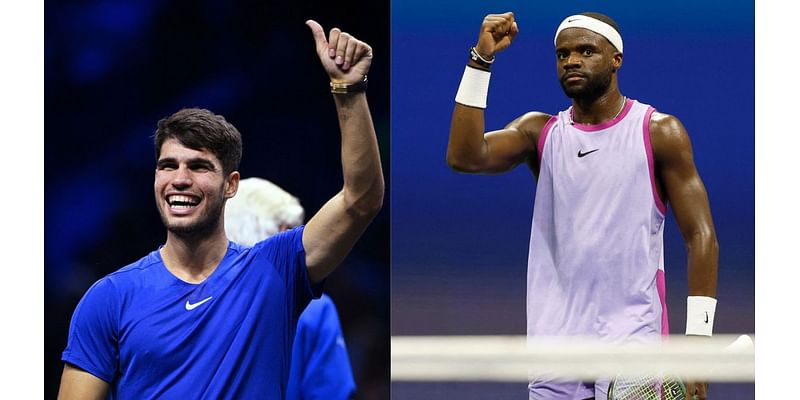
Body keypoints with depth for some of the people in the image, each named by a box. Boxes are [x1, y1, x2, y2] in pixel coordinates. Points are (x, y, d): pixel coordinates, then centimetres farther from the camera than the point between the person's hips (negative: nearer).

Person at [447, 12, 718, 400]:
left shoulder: (658, 132, 1)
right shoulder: (539, 132, 10)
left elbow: (700, 236, -2)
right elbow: (465, 156, -9)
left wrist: (697, 340, -12)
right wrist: (481, 59, -13)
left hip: (632, 338, -3)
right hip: (555, 336, 3)